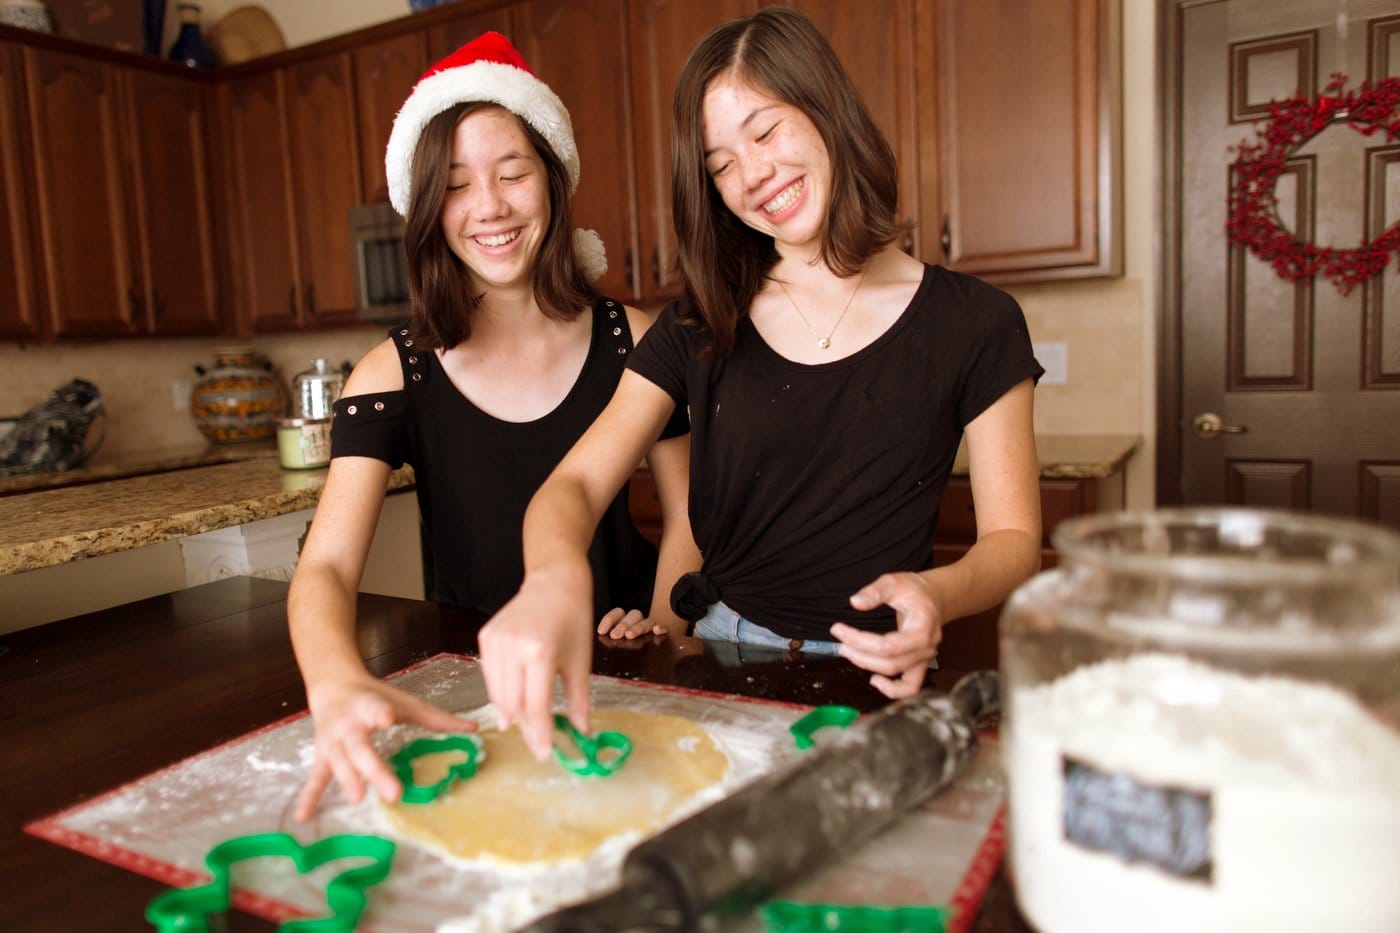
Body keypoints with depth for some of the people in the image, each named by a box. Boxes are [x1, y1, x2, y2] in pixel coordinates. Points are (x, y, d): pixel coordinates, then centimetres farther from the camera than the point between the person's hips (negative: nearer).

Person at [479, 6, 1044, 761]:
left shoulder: (972, 325, -1)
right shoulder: (698, 328, 5)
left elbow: (1014, 540, 2)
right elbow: (574, 484, -4)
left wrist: (937, 595, -22)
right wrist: (554, 576, -28)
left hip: (871, 683, -1)